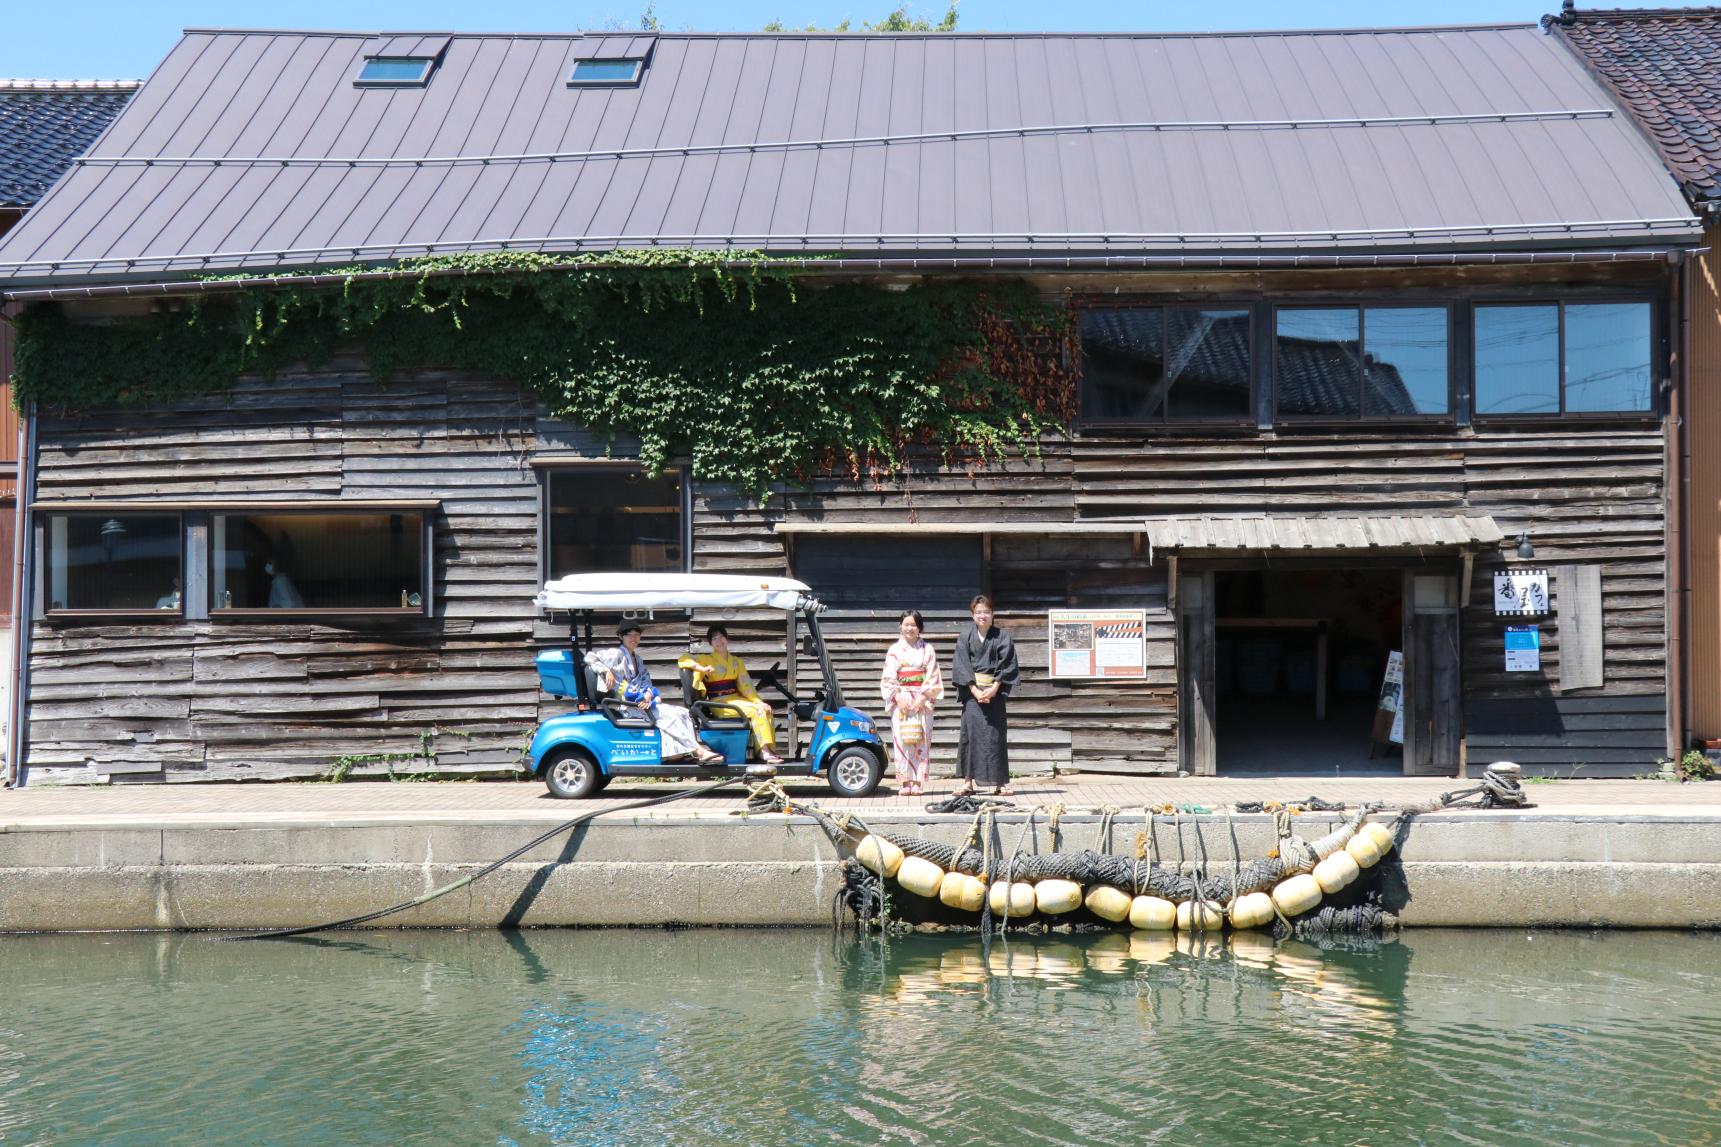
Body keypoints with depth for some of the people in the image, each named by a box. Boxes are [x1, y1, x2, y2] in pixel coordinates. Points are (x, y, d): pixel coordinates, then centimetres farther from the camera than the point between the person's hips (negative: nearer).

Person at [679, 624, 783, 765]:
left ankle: (769, 751, -25)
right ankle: (764, 752, -29)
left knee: (764, 709, -20)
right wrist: (702, 668, -20)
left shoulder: (737, 662, 17)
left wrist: (759, 702, -8)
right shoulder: (707, 659, 5)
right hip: (719, 702, -5)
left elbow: (746, 685, 8)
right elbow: (683, 659, -6)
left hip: (736, 698, 5)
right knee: (757, 711, -26)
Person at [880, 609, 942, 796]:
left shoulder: (927, 649, 6)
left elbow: (932, 676, 0)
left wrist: (922, 698, -10)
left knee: (921, 741, -3)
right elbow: (888, 677, 2)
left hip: (922, 701, 0)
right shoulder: (895, 650, 7)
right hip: (900, 700, 0)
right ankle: (904, 783, -2)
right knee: (901, 741, -5)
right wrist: (898, 698, -10)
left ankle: (918, 783, -1)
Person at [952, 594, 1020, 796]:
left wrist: (993, 689, -13)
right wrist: (975, 690, -11)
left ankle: (999, 782, 2)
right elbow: (962, 666, 0)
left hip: (994, 690, -1)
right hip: (972, 690, 1)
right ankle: (968, 781, -1)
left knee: (995, 733, -2)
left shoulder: (1002, 637, 3)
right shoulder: (965, 637, 5)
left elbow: (1006, 666, -2)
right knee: (970, 732, -3)